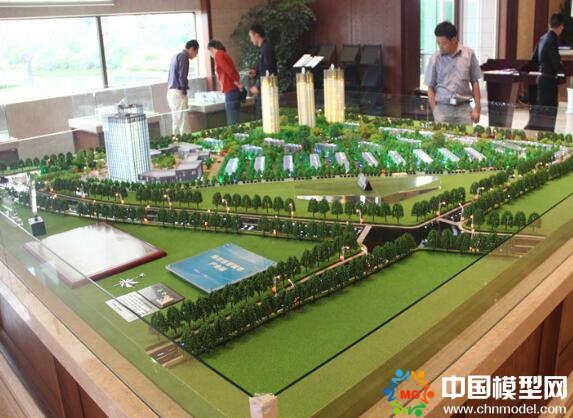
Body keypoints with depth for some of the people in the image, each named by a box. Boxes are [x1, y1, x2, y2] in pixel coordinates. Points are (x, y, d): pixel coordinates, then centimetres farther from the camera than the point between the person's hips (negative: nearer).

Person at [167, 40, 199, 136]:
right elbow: (182, 76, -17)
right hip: (178, 93, -10)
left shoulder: (176, 56, 20)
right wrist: (184, 89, -6)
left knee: (176, 124, 11)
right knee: (184, 126, -10)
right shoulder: (183, 57, -8)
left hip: (171, 92, 10)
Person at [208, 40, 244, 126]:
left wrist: (237, 84, -12)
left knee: (232, 124, -11)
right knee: (234, 123, 9)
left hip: (230, 92, -9)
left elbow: (229, 70, -16)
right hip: (234, 91, 9)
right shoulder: (224, 55, 22)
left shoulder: (218, 55, -5)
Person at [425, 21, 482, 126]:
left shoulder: (469, 54, 1)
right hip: (442, 108, 0)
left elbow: (475, 82, 7)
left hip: (464, 108, 0)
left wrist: (477, 108, 3)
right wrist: (435, 111, -2)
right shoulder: (435, 58, 1)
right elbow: (431, 87, 5)